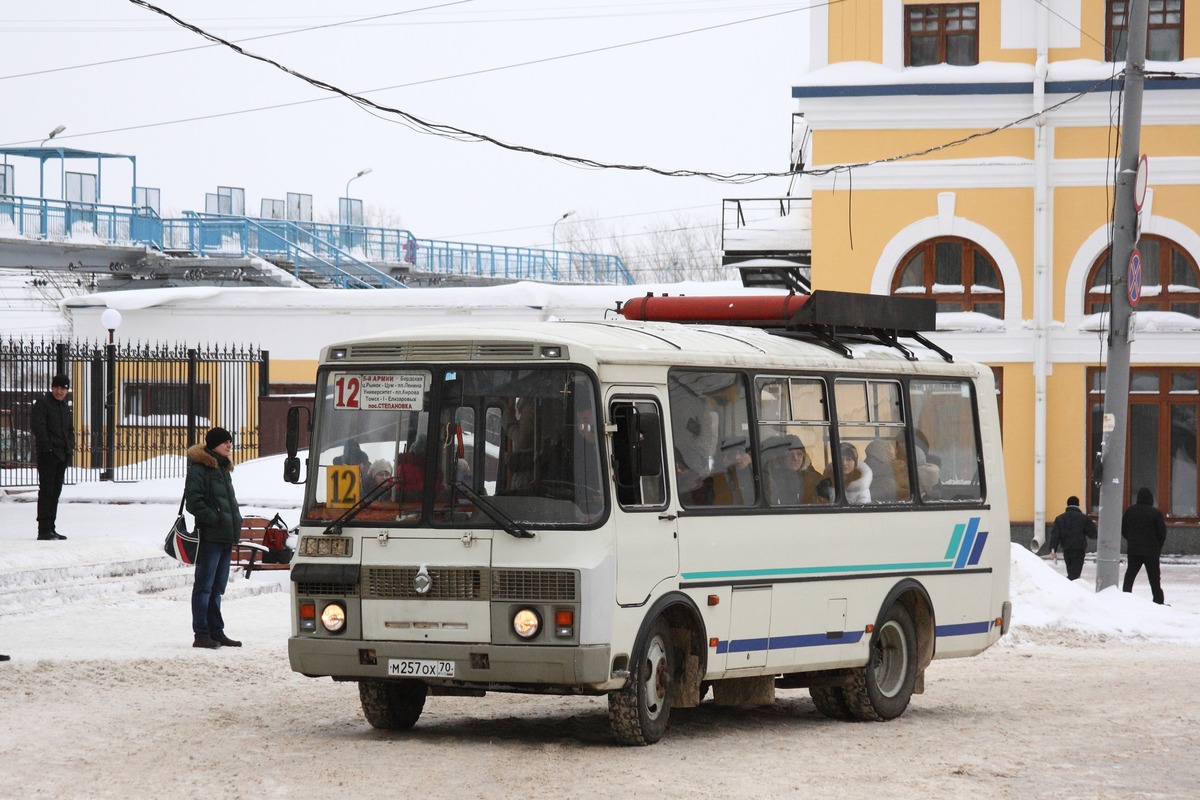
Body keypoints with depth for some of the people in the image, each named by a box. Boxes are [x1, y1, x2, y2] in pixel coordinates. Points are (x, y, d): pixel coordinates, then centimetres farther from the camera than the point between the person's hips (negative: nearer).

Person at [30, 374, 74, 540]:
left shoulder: (65, 407, 19)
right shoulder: (42, 403, -5)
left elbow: (70, 430, 25)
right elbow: (39, 427, -14)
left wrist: (70, 447, 9)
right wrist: (47, 447, -21)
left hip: (62, 455, 8)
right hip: (48, 454, -8)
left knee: (56, 491, 10)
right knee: (46, 491, -10)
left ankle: (50, 528, 15)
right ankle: (44, 530, -12)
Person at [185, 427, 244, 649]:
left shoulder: (224, 469, 20)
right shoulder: (199, 468, -8)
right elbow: (193, 500, -16)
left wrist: (236, 520, 14)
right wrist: (213, 519, -19)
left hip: (226, 537, 9)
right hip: (210, 536, -9)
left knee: (217, 587, 14)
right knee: (204, 586, -6)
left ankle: (216, 632, 20)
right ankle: (201, 634, -5)